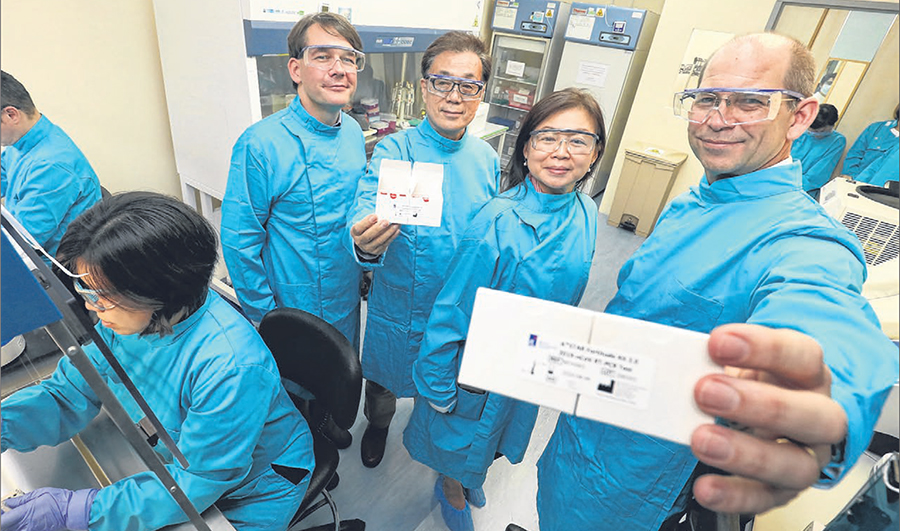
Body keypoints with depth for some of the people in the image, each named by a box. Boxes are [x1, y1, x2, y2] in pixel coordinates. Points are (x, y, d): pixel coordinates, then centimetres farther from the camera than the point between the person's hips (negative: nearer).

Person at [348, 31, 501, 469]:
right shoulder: (394, 150, -18)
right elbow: (369, 202, -35)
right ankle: (378, 424, 58)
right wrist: (366, 242, -59)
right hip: (399, 306, -3)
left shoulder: (487, 159, -5)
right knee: (384, 377, 24)